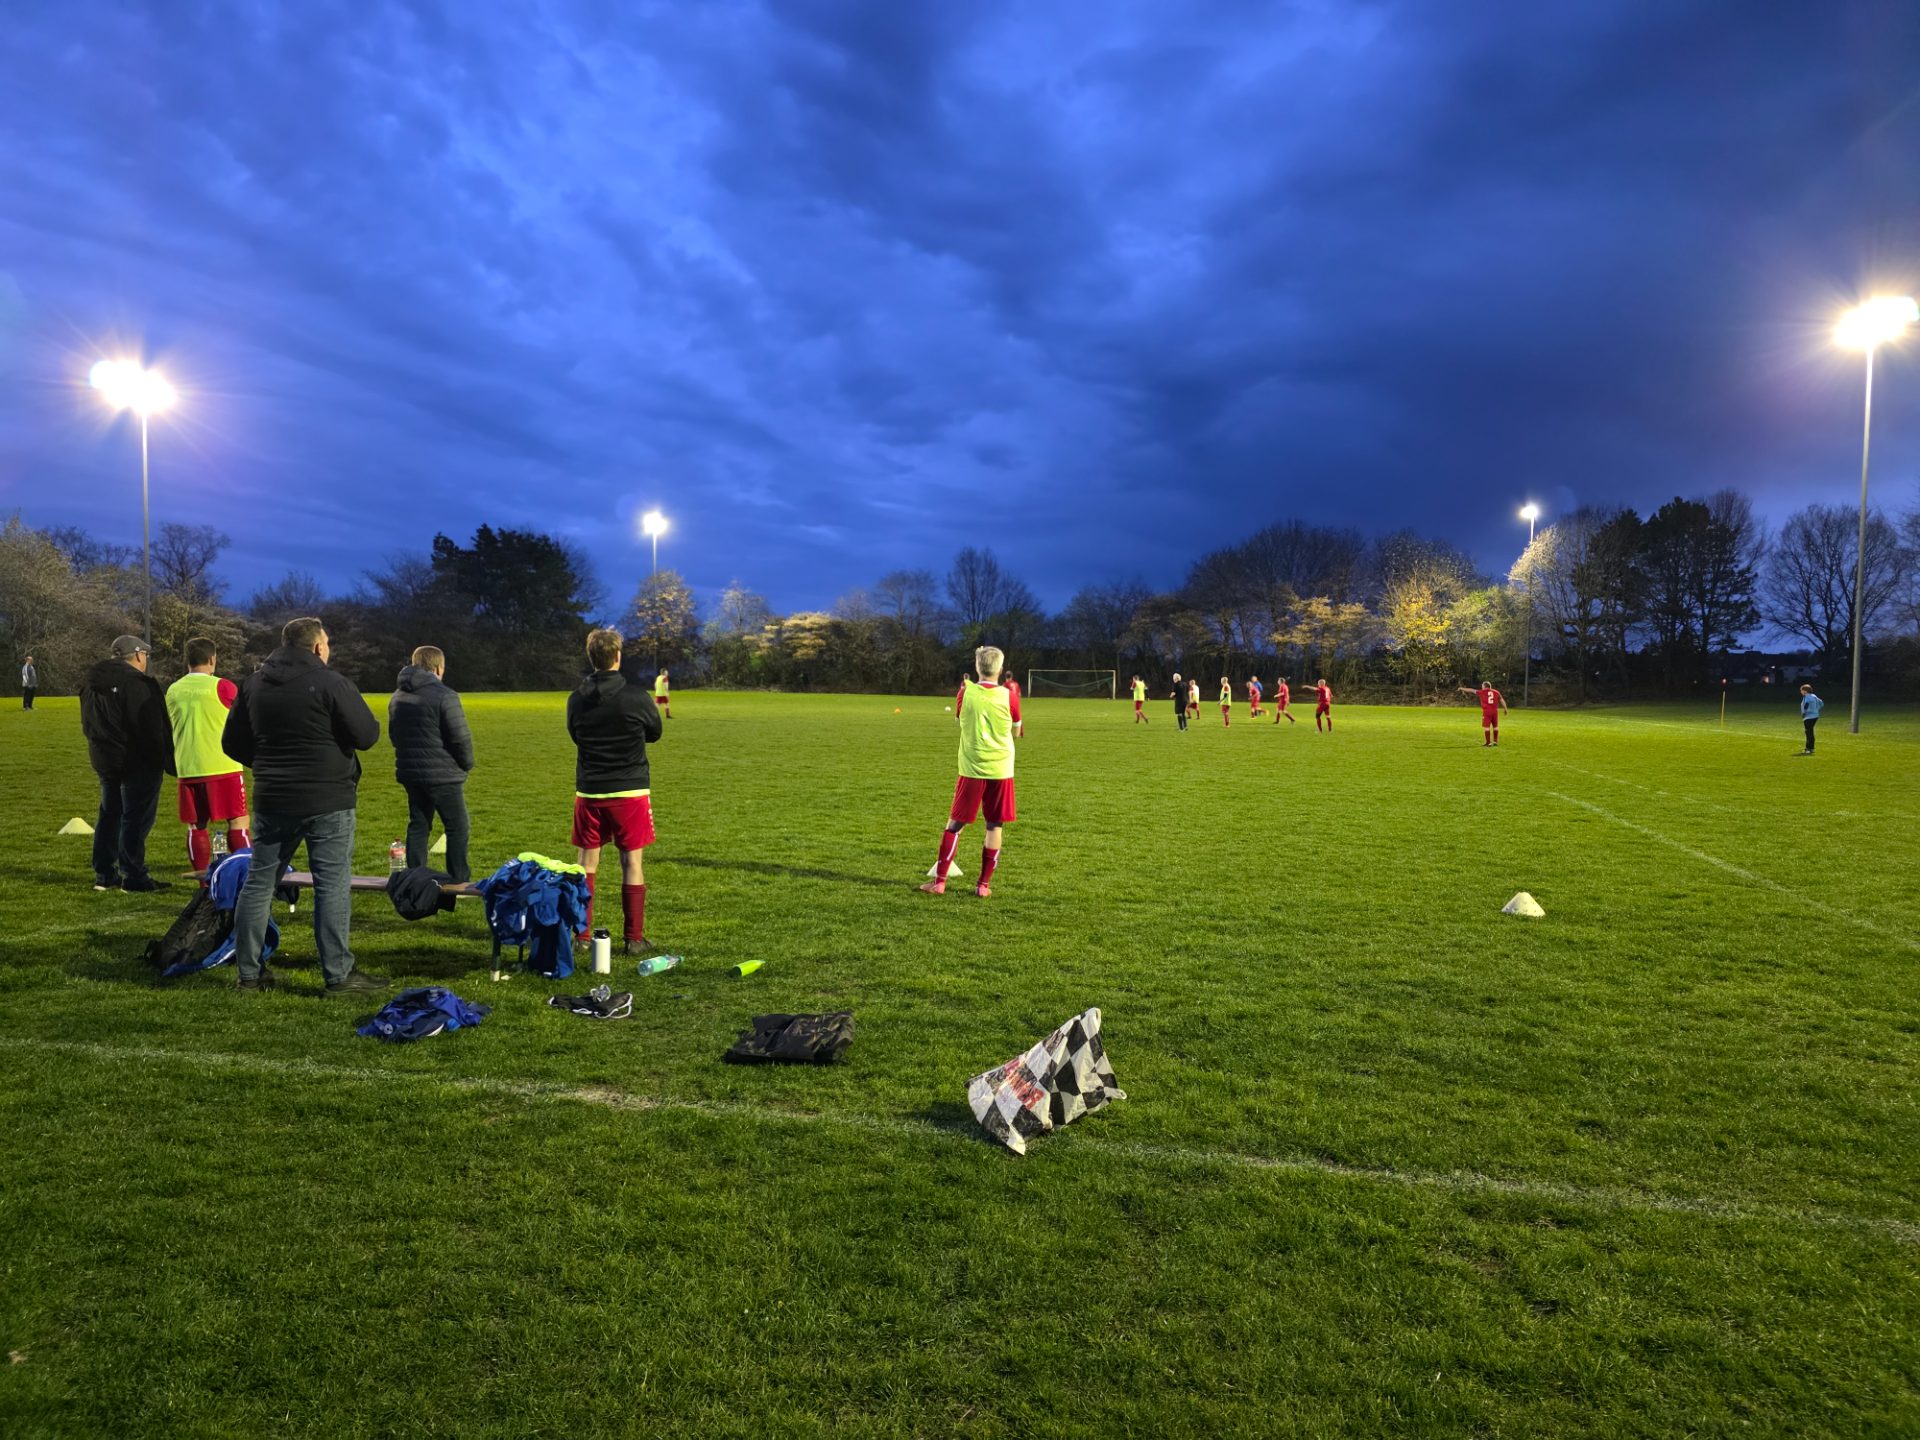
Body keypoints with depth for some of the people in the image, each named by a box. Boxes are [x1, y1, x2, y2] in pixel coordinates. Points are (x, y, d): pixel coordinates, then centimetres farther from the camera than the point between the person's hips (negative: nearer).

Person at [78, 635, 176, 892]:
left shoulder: (91, 684, 12)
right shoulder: (138, 683, -18)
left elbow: (87, 725, 20)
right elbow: (153, 728, -19)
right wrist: (168, 762, -13)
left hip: (104, 760, 9)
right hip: (137, 762, -9)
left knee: (109, 814, 16)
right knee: (136, 819, -4)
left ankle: (104, 874, 22)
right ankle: (133, 877, -1)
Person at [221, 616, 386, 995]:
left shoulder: (253, 684, 9)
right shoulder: (330, 682, -11)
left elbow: (232, 743, 13)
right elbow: (367, 736, -12)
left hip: (271, 800, 6)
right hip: (328, 800, -6)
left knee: (259, 882, 14)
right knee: (333, 885, -2)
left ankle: (249, 972, 19)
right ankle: (339, 975, 0)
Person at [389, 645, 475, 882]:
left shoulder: (398, 696, 11)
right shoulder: (444, 696, -15)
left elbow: (393, 735, 18)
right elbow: (461, 738, -16)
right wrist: (467, 765, 0)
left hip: (409, 773, 7)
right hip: (442, 774, -7)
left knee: (418, 825, 14)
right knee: (457, 827, 3)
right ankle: (459, 880, 4)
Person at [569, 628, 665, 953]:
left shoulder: (576, 700, -2)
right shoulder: (638, 697, -12)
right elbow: (655, 734, 5)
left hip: (589, 792, 3)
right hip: (630, 791, -3)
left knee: (586, 862, 11)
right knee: (632, 862, 3)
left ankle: (582, 934, 16)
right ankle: (634, 938, 7)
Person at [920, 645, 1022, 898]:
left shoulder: (966, 693, -3)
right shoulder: (1009, 696, -4)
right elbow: (1016, 732, 8)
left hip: (972, 769, 0)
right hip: (1001, 770, 0)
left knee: (955, 823, 7)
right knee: (995, 825, 8)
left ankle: (939, 881, 5)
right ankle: (984, 885, 9)